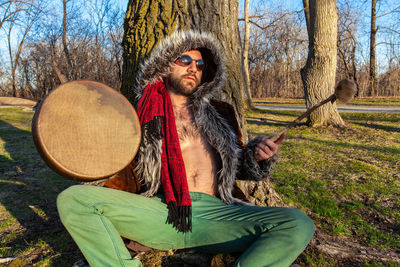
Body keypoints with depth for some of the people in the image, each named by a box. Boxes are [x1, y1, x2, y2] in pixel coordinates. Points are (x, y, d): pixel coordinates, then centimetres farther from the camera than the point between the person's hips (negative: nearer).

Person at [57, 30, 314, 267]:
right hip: (158, 209, -1)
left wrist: (256, 155, 2)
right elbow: (128, 182, 11)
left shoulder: (220, 113, 22)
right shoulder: (142, 118, 15)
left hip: (216, 212, 2)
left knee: (299, 224, -23)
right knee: (71, 199, -20)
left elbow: (238, 167, 23)